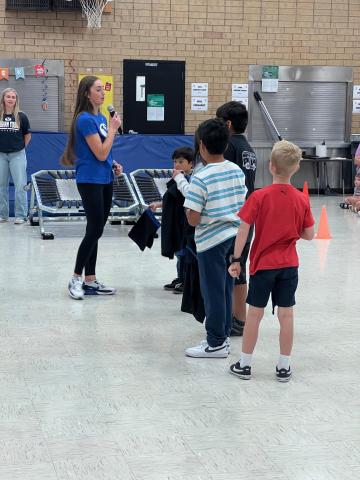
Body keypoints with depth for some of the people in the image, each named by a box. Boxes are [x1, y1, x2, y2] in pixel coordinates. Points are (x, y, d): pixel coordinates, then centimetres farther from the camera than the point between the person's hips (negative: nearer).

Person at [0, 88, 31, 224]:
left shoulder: (21, 117, -2)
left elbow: (27, 135, 8)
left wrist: (21, 147, 5)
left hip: (17, 154, -2)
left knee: (20, 185, -3)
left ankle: (20, 215, 4)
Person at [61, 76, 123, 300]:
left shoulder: (102, 118, 12)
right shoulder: (85, 119, -15)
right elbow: (100, 153, -18)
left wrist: (114, 164, 6)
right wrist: (113, 129, -11)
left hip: (104, 180, 8)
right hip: (90, 181, -8)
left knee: (95, 231, 10)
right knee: (94, 230, -7)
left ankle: (90, 281, 17)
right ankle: (76, 279, 5)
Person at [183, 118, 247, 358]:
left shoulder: (201, 179, -18)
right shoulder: (237, 171, 2)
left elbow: (193, 219, -18)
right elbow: (243, 204, 10)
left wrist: (189, 208, 1)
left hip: (211, 241, -7)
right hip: (234, 236, 7)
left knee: (213, 291, 2)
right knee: (226, 289, 16)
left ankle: (216, 343, 10)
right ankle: (223, 336, 26)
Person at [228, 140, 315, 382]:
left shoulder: (259, 197, -13)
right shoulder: (302, 199, -5)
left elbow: (243, 230, -13)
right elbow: (309, 235, -1)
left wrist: (236, 259, -4)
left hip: (263, 264, -2)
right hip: (289, 264, 2)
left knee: (255, 313, 7)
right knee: (286, 314, 8)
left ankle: (245, 364, 16)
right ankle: (284, 367, 15)